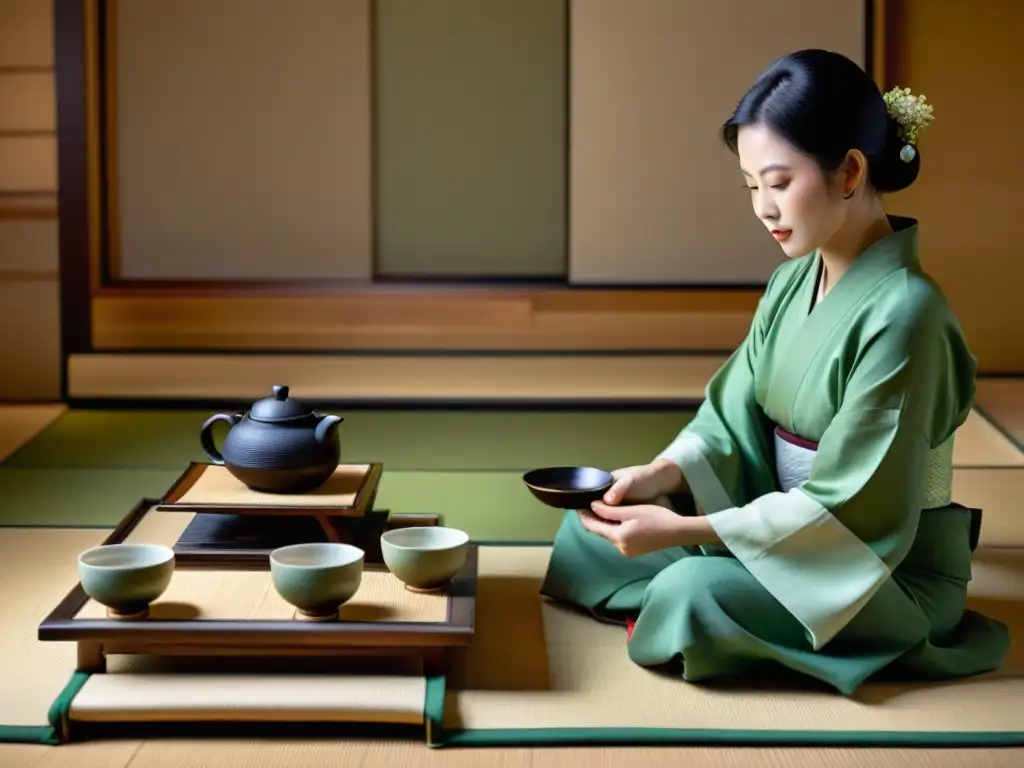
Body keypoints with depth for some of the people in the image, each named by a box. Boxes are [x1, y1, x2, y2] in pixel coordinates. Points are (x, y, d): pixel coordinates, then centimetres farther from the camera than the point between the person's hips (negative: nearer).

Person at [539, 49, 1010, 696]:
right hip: (793, 534, 8)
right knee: (589, 534, 4)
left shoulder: (901, 313, -25)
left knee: (696, 593, -32)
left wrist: (682, 531, -26)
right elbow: (735, 414, 3)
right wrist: (664, 472, -17)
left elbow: (851, 509, -25)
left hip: (891, 574, -8)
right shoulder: (796, 279, 0)